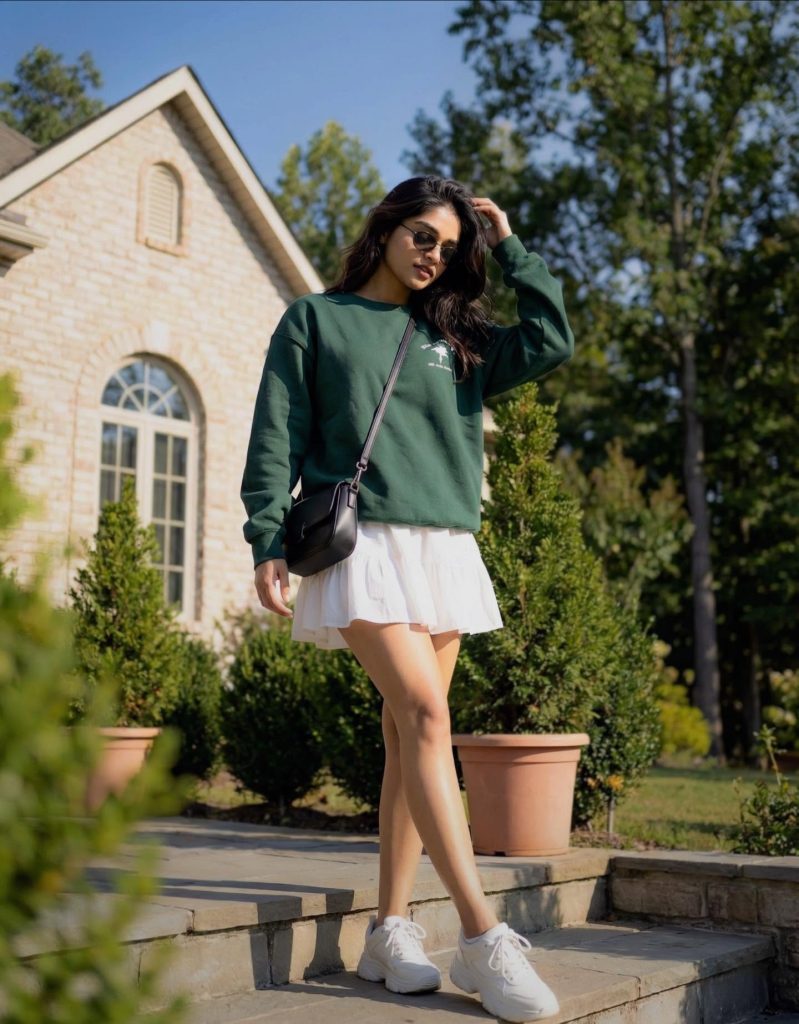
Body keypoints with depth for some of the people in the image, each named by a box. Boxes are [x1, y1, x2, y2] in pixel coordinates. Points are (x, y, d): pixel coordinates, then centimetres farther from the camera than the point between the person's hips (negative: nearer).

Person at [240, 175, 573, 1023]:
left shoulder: (455, 337, 20)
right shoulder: (315, 320, 10)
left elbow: (551, 341, 7)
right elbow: (277, 436, 4)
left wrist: (510, 247, 12)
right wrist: (268, 540, -6)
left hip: (446, 549, 5)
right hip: (363, 543, -5)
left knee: (409, 734, 2)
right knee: (426, 715, -19)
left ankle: (390, 929, 9)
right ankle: (482, 937, -20)